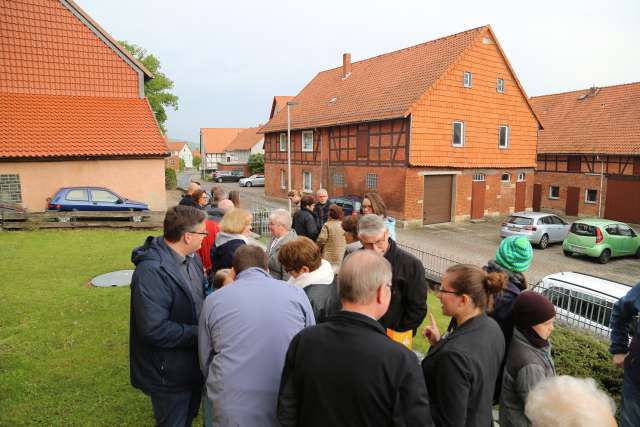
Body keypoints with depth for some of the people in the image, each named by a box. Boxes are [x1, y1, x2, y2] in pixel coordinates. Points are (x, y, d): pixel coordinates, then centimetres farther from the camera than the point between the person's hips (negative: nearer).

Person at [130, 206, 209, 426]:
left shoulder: (191, 259, -3)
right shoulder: (152, 271, -29)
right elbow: (155, 330, -31)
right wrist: (201, 333, -23)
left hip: (193, 364, 8)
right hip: (169, 375, -8)